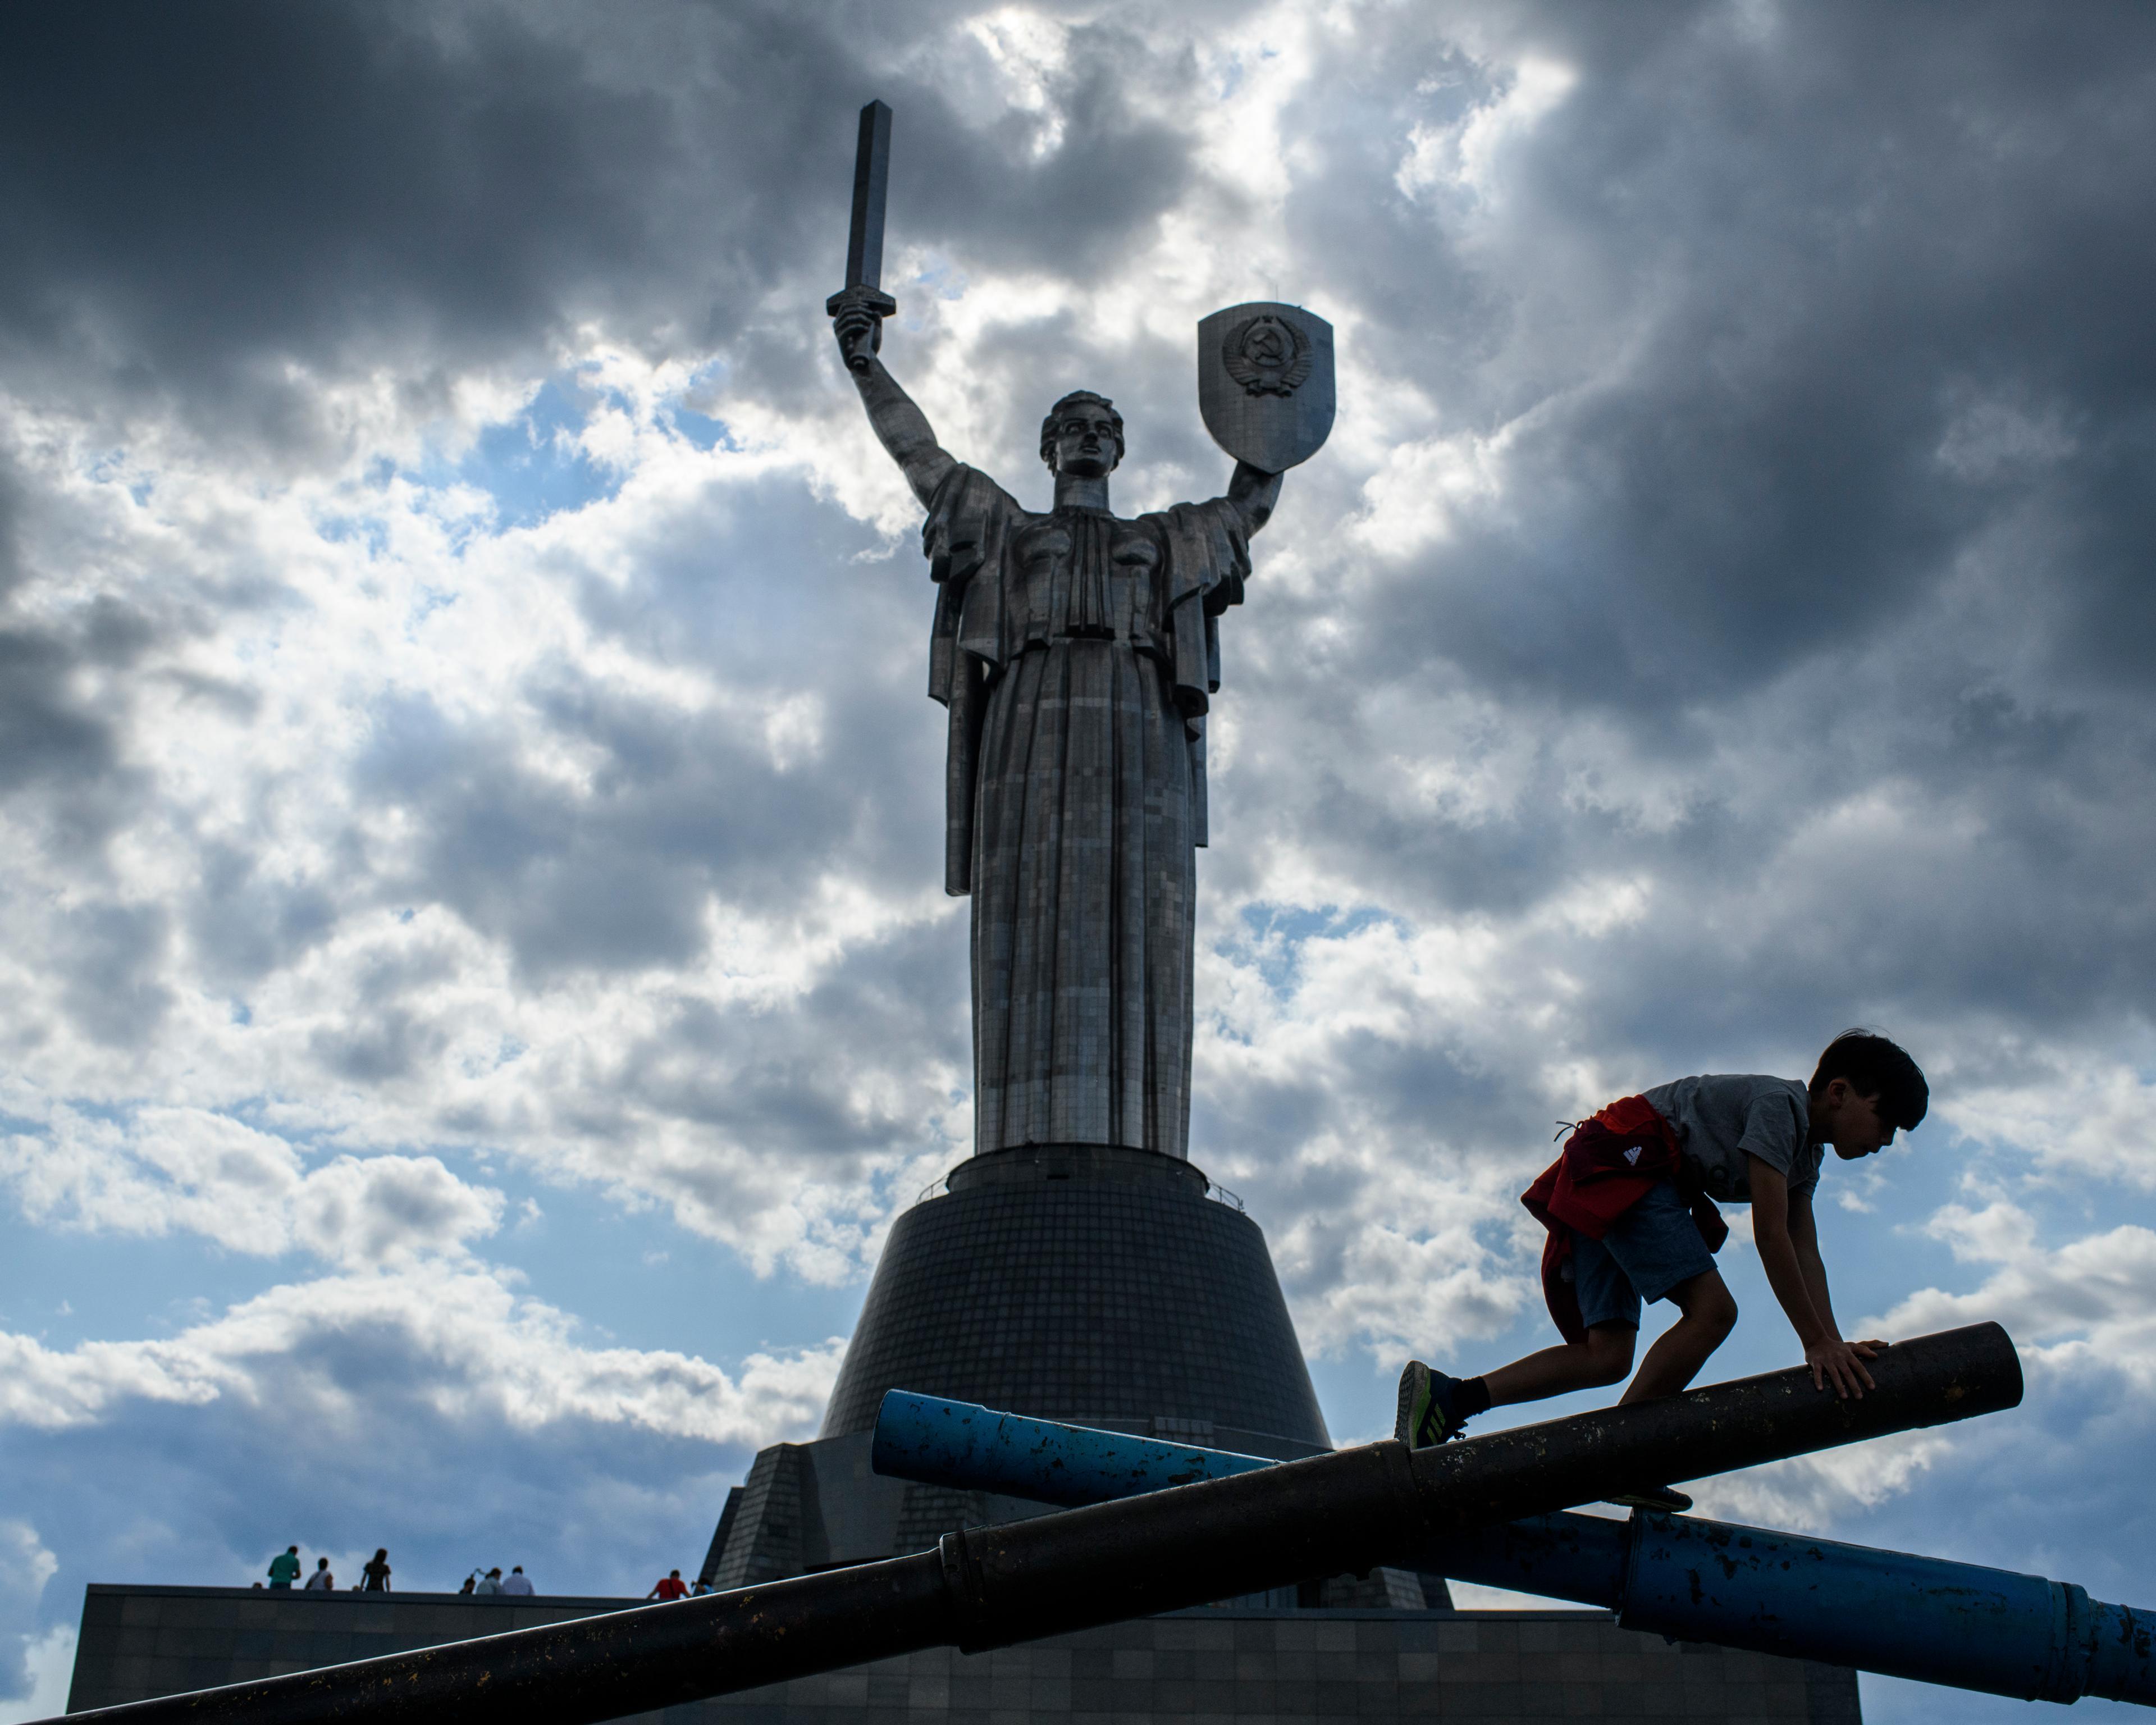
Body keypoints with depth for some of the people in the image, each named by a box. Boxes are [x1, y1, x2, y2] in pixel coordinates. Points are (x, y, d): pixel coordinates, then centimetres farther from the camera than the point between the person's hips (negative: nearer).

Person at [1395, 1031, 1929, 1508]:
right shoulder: (1780, 1105, -12)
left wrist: (1835, 1345, 2)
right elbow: (1770, 1236, -18)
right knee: (1712, 1310, -20)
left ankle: (1447, 1396, -9)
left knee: (1606, 1356, -2)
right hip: (1622, 1160, -10)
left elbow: (1805, 1256, 13)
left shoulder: (1806, 1155, 19)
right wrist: (1815, 1342, -17)